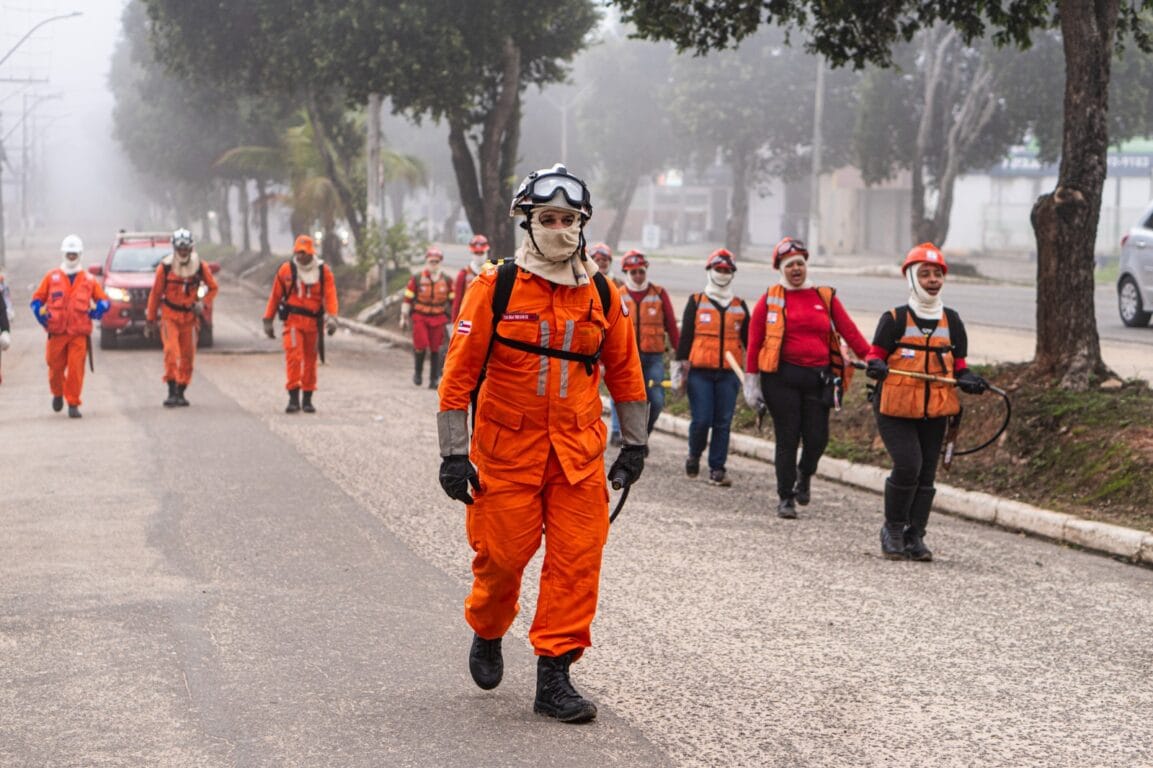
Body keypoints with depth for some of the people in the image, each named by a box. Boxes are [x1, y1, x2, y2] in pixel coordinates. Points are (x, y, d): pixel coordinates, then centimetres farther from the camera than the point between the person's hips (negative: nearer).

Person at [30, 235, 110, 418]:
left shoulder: (88, 280, 8)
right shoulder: (52, 277, 8)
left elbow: (104, 301, 12)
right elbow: (37, 299, 12)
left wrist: (96, 311, -9)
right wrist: (41, 314, -6)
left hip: (79, 333, -1)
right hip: (57, 332, 1)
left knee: (76, 369, -8)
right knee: (56, 368, 6)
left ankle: (73, 404, 1)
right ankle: (57, 394, 33)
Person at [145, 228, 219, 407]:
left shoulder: (200, 266, -1)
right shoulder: (165, 267, -7)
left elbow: (213, 288, 11)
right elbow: (155, 294, 1)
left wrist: (203, 304, -7)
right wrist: (150, 320, 4)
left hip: (190, 316, 3)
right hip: (169, 315, -3)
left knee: (188, 355, 4)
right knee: (171, 352, -16)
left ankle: (181, 392, 16)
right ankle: (172, 392, -15)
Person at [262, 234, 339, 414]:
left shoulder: (324, 271, 1)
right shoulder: (286, 270, 1)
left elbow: (330, 296, -7)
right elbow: (275, 296, 7)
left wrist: (331, 318, -22)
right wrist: (268, 320, 7)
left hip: (314, 322, 1)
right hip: (293, 320, -1)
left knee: (310, 360, 9)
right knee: (293, 356, -14)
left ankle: (307, 399, 19)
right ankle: (293, 397, -14)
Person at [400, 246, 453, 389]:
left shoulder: (447, 280, 4)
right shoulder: (416, 279, -3)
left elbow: (453, 300, 11)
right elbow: (407, 299, 0)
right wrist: (404, 318, -2)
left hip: (438, 318, 2)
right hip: (420, 317, -2)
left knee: (435, 349, 2)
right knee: (421, 345, -14)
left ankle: (434, 379, 9)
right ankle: (418, 372, 9)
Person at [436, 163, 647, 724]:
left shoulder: (601, 295, 5)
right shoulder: (496, 289, -5)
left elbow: (624, 371, 16)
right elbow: (459, 372, -4)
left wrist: (635, 444, 16)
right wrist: (454, 453, -8)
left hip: (579, 454, 3)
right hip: (507, 450, -3)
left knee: (576, 559, -4)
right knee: (502, 554, 4)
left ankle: (554, 676, 4)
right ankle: (487, 634, 35)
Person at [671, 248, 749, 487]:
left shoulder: (740, 306, 12)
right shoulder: (696, 302, 6)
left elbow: (748, 340, 15)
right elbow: (685, 336, 5)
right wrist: (680, 368, 1)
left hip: (729, 373, 2)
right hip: (700, 372, -2)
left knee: (723, 423, 1)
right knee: (701, 420, -7)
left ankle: (717, 469, 8)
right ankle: (694, 456, 20)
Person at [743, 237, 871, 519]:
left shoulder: (826, 297, 8)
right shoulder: (771, 299, 3)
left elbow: (849, 331, 2)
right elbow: (754, 340, 3)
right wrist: (751, 380, 0)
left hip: (819, 377, 2)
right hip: (782, 377, -2)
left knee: (817, 438, -1)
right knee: (787, 439, 0)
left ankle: (805, 474, 32)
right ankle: (785, 497, 14)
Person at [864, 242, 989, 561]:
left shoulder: (951, 321, 10)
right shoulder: (895, 319, -2)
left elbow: (958, 365, 15)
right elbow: (876, 353, 0)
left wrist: (968, 380, -6)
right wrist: (875, 365, -23)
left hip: (936, 411, 4)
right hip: (895, 407, -4)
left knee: (926, 474, 5)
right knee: (908, 465, -17)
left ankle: (915, 537, 13)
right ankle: (893, 529, 3)